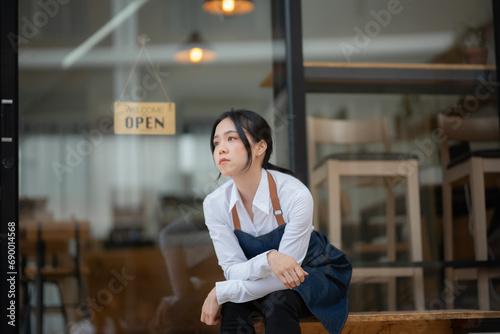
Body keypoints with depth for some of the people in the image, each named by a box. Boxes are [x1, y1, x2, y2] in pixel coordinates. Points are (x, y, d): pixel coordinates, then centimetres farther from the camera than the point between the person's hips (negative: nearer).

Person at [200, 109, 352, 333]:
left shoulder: (296, 195, -28)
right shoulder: (214, 204, -15)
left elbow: (281, 278, -25)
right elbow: (233, 270, -17)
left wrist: (220, 292, -26)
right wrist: (268, 259, -39)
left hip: (313, 275, -3)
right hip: (261, 281, 3)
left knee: (277, 301, -34)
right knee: (233, 307, -30)